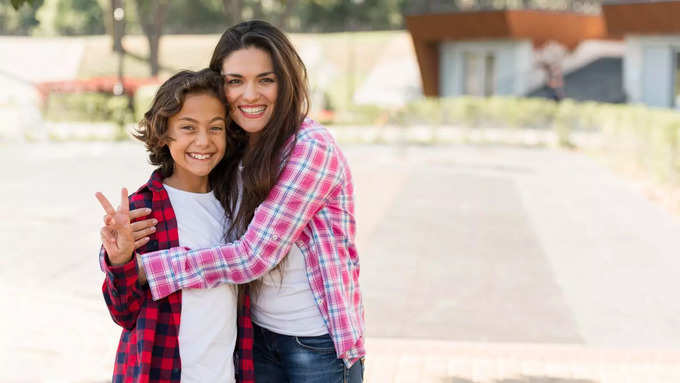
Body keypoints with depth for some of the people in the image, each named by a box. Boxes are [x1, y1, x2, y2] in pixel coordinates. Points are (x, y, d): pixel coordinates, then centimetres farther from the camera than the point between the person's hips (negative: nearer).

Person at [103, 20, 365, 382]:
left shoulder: (312, 147, -19)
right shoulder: (232, 153, 3)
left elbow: (254, 256, -23)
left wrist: (141, 267, -23)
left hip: (319, 342, -6)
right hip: (257, 335, 6)